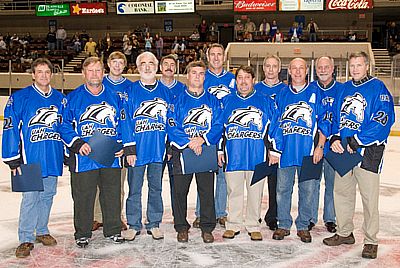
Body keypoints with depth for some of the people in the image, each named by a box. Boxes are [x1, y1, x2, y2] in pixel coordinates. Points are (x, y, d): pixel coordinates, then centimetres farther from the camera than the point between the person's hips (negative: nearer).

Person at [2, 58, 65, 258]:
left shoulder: (60, 99, 8)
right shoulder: (20, 98, -5)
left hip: (53, 157, 4)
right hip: (31, 158, -4)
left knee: (47, 195, 14)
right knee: (30, 197, -4)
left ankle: (42, 231, 29)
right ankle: (26, 239, 7)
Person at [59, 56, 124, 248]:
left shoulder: (114, 97, 10)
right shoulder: (73, 98, 1)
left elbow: (122, 124, 15)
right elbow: (65, 126, 0)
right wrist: (77, 144, -13)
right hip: (83, 158, -2)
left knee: (112, 195, 10)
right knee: (83, 197, 6)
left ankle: (113, 230, 26)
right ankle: (82, 234, 23)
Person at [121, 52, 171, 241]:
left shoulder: (165, 92, 8)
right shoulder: (131, 91, 1)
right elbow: (126, 121, -4)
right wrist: (129, 149, -10)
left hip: (159, 148, 2)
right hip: (138, 148, -2)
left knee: (156, 187, 11)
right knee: (134, 188, 5)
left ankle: (154, 224, 22)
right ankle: (133, 225, 17)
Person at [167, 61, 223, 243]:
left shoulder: (213, 101, 10)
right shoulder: (178, 100, 6)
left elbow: (218, 126, 1)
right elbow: (172, 126, -4)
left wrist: (203, 138, -15)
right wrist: (189, 142, -15)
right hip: (181, 151, -1)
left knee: (207, 191, 4)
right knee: (180, 190, 3)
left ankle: (207, 228, 16)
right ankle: (181, 227, 17)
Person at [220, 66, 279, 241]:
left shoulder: (265, 101, 6)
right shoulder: (226, 101, 11)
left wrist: (274, 151, 1)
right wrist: (219, 150, 9)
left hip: (258, 156, -1)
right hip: (233, 155, 1)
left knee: (255, 192, 7)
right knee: (234, 191, 8)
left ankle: (253, 226, 19)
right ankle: (233, 225, 20)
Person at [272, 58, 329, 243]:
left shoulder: (316, 93, 4)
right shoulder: (282, 95, 12)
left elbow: (324, 121, 1)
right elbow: (275, 123, 14)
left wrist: (320, 146, -6)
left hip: (309, 151, -2)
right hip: (285, 150, 2)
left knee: (307, 190, 4)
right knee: (282, 189, 5)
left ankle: (303, 226, 17)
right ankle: (284, 225, 17)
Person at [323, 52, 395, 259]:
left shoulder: (378, 88, -5)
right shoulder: (344, 89, 13)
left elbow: (383, 121, -15)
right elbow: (334, 116, 16)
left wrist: (356, 141, -16)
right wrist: (334, 138, -2)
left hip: (367, 150, -6)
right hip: (342, 149, 6)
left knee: (369, 197, -2)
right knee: (341, 191, 12)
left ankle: (370, 241, 10)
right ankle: (345, 233, 27)